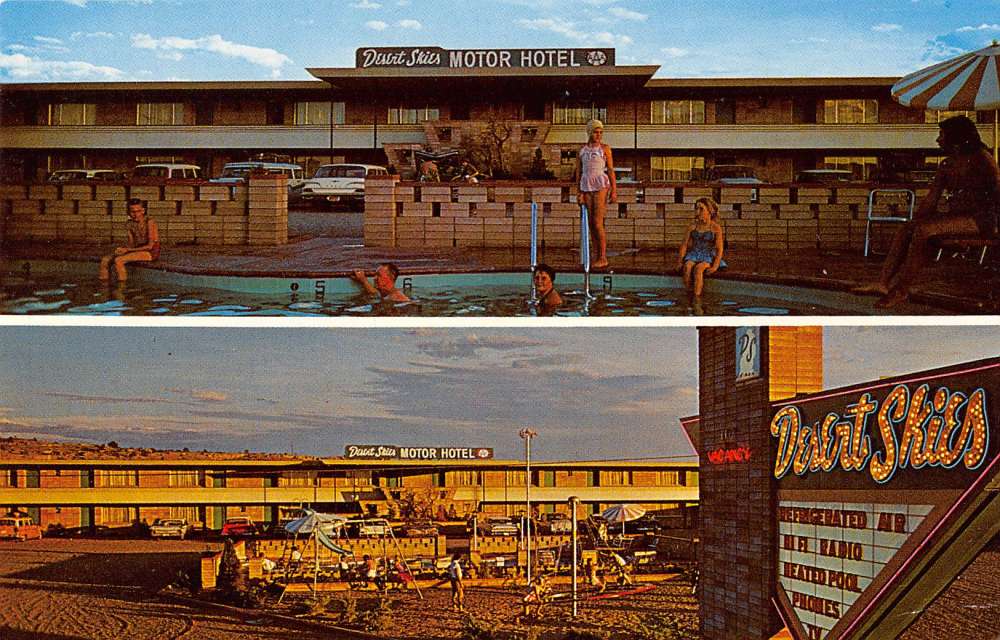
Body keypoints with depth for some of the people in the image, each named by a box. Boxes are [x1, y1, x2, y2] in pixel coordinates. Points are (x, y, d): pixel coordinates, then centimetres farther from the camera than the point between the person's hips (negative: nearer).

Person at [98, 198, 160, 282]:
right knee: (106, 260, -1)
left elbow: (150, 246, -18)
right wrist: (123, 249, -12)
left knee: (118, 260, -27)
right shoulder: (131, 224, 7)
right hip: (136, 250, 8)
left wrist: (128, 250, -19)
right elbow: (131, 243, 11)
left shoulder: (149, 223, -16)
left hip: (151, 253, -8)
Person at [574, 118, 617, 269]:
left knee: (598, 222, -11)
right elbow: (578, 172, 12)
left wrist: (614, 190, -6)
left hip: (601, 186, -4)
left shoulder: (605, 149, 2)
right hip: (586, 187, 4)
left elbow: (611, 170, 0)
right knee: (591, 224, 5)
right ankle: (597, 257, 10)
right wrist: (579, 192, 6)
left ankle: (603, 258, -7)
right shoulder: (581, 150, 10)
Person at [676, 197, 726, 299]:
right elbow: (685, 245, 8)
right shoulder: (692, 226, 9)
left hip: (708, 257, -3)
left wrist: (715, 267, -19)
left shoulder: (716, 228, -1)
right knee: (687, 267, -33)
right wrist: (680, 261, -7)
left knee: (698, 269, -36)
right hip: (693, 256, 3)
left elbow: (719, 249, -5)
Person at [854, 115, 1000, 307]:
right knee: (906, 229, -12)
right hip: (954, 217, 8)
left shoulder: (981, 158, -4)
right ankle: (883, 283, -22)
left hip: (980, 219, -8)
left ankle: (901, 290, -25)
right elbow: (930, 200, 14)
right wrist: (915, 220, -1)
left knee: (923, 230, -28)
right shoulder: (946, 165, 18)